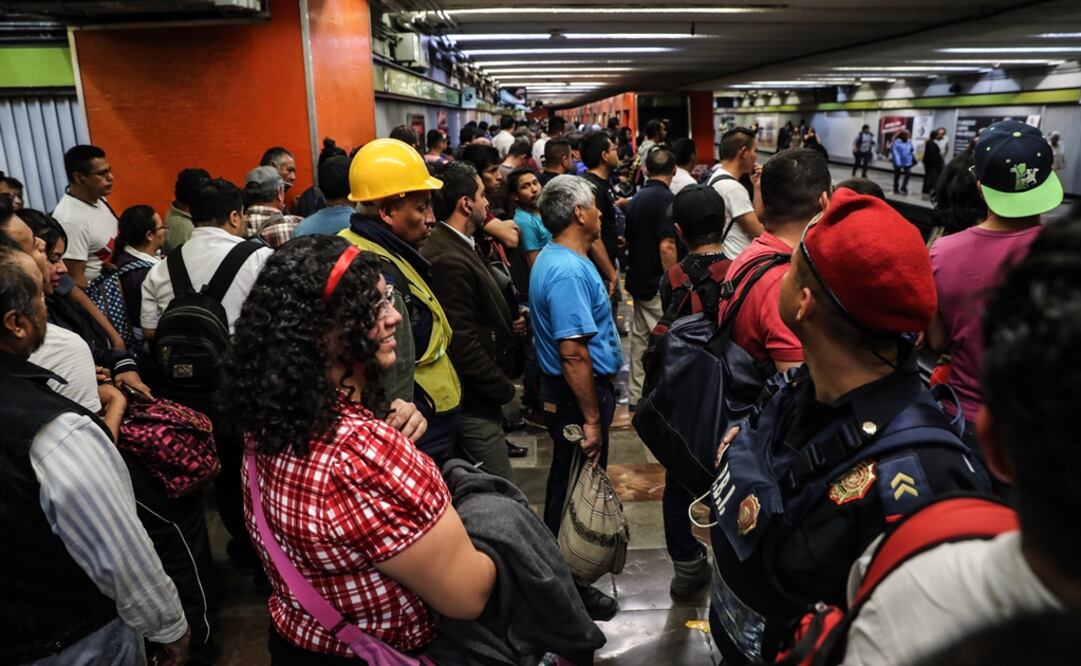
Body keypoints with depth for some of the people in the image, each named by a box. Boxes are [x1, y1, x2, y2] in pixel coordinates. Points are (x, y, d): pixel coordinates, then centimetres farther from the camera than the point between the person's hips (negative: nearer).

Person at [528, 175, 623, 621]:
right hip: (578, 394, -11)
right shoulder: (568, 271, -26)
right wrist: (592, 418, -24)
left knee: (566, 483, 22)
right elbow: (573, 353, -30)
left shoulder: (554, 258, 8)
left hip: (564, 391, 11)